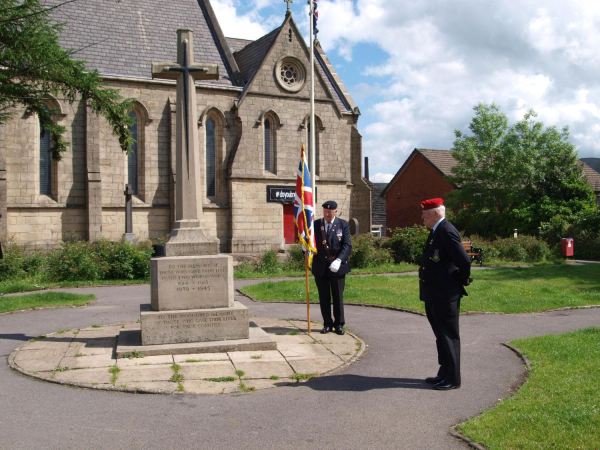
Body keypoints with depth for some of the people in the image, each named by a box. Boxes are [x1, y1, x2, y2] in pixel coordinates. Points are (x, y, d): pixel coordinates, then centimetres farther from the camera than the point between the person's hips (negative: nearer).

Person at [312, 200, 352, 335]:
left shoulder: (343, 225, 0)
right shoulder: (315, 224, 5)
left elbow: (347, 246, -8)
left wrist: (339, 260, -22)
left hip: (337, 267, -2)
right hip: (320, 267, 2)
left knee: (338, 297, 5)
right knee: (324, 298, 7)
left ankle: (339, 324, 16)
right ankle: (327, 324, 18)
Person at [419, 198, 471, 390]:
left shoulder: (447, 232, -19)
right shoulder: (436, 231, 12)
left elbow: (464, 260, -22)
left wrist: (462, 282, -8)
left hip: (445, 297, -10)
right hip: (434, 295, 10)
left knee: (449, 337, 1)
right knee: (441, 336, 18)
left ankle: (453, 379, 11)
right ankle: (444, 373, 30)